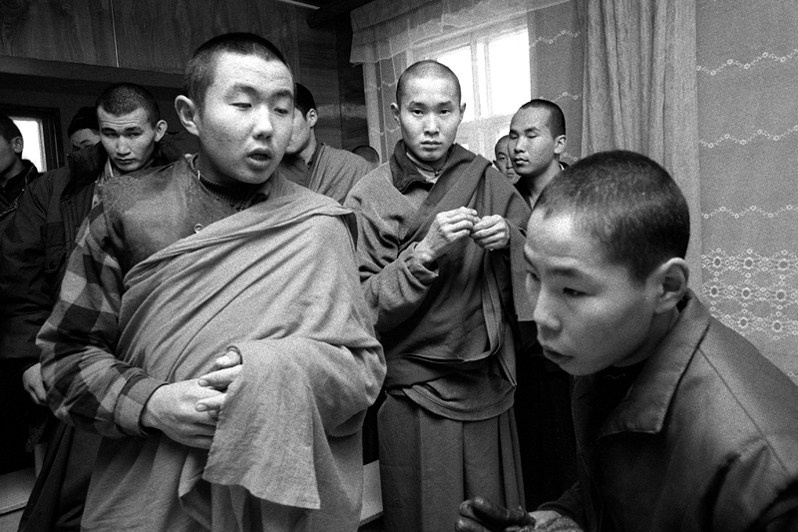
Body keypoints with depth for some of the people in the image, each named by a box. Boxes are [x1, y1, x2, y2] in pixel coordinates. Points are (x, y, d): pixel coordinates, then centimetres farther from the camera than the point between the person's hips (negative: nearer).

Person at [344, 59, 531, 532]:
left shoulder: (488, 180, 1)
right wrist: (425, 252, -23)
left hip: (491, 386, 3)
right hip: (417, 395, -2)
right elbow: (363, 309, -11)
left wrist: (509, 241, -14)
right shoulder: (369, 198, -7)